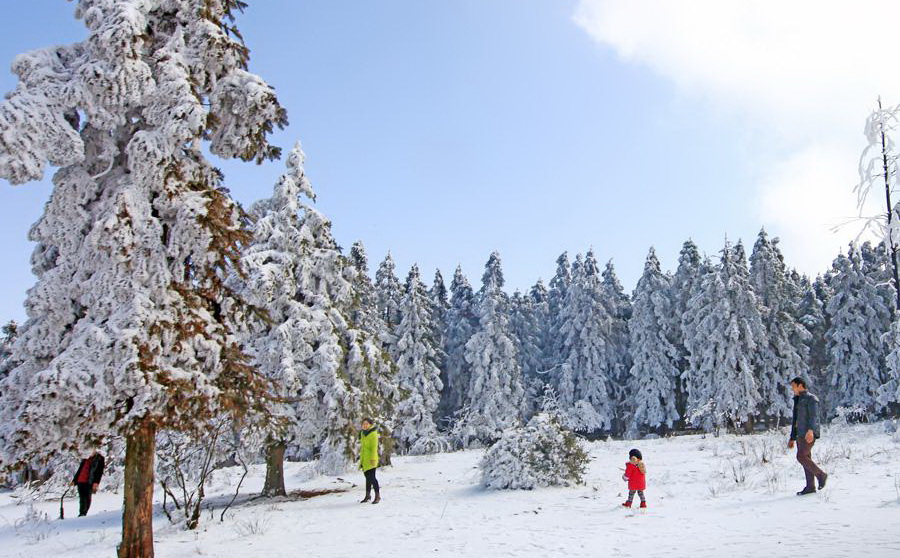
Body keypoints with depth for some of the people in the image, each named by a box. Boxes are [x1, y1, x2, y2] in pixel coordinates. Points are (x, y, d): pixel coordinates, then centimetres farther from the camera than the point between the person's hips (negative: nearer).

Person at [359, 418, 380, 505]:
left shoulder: (373, 434, -13)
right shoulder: (363, 433, 12)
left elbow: (374, 447, -18)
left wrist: (373, 458, -24)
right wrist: (361, 457, 21)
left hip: (370, 460, -8)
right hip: (364, 460, 8)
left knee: (372, 477, -9)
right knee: (367, 477, 15)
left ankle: (377, 496, 1)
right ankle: (368, 495, 23)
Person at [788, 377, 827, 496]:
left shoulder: (811, 398, -5)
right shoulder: (798, 400, 23)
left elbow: (814, 416, -20)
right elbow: (795, 421, 27)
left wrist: (810, 430, -35)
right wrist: (792, 438, 26)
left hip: (809, 434, -9)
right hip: (800, 435, 9)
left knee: (801, 457, -16)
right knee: (806, 458, 5)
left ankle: (821, 475, 0)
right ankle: (810, 487, 5)